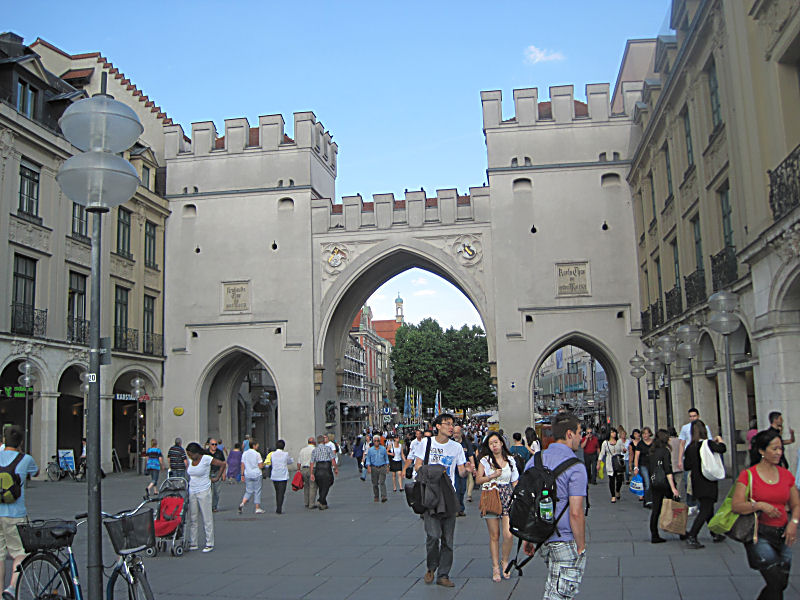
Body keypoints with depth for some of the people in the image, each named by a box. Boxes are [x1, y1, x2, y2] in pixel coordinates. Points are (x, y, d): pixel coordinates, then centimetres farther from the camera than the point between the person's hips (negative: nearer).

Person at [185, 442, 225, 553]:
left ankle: (209, 544, 5)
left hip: (204, 491, -6)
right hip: (192, 492, 6)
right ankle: (193, 543, 16)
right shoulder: (190, 461, 7)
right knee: (192, 518, 9)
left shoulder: (206, 459, -11)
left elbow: (223, 463, -9)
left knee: (207, 518, -2)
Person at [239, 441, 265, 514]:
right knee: (257, 491, 6)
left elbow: (242, 465, 5)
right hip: (256, 475, -4)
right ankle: (257, 508, 8)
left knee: (248, 491, 11)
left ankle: (242, 503, -12)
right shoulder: (257, 454, -10)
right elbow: (260, 466, -10)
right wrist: (263, 464, 11)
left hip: (247, 475, 4)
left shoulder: (244, 453, 4)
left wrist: (242, 475, 11)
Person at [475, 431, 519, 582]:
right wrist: (492, 477, -11)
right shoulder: (485, 460, 5)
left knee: (508, 534, -10)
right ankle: (495, 567, 14)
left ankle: (505, 561, 15)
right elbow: (478, 480, 3)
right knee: (494, 536, 2)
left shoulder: (510, 460, 9)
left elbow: (515, 482, 14)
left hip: (507, 499, 1)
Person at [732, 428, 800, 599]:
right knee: (776, 582, -14)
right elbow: (736, 506, -11)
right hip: (759, 535, -5)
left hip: (782, 534, 5)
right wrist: (759, 505, -24)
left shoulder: (786, 475, 8)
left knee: (781, 583, 8)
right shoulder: (748, 475, -6)